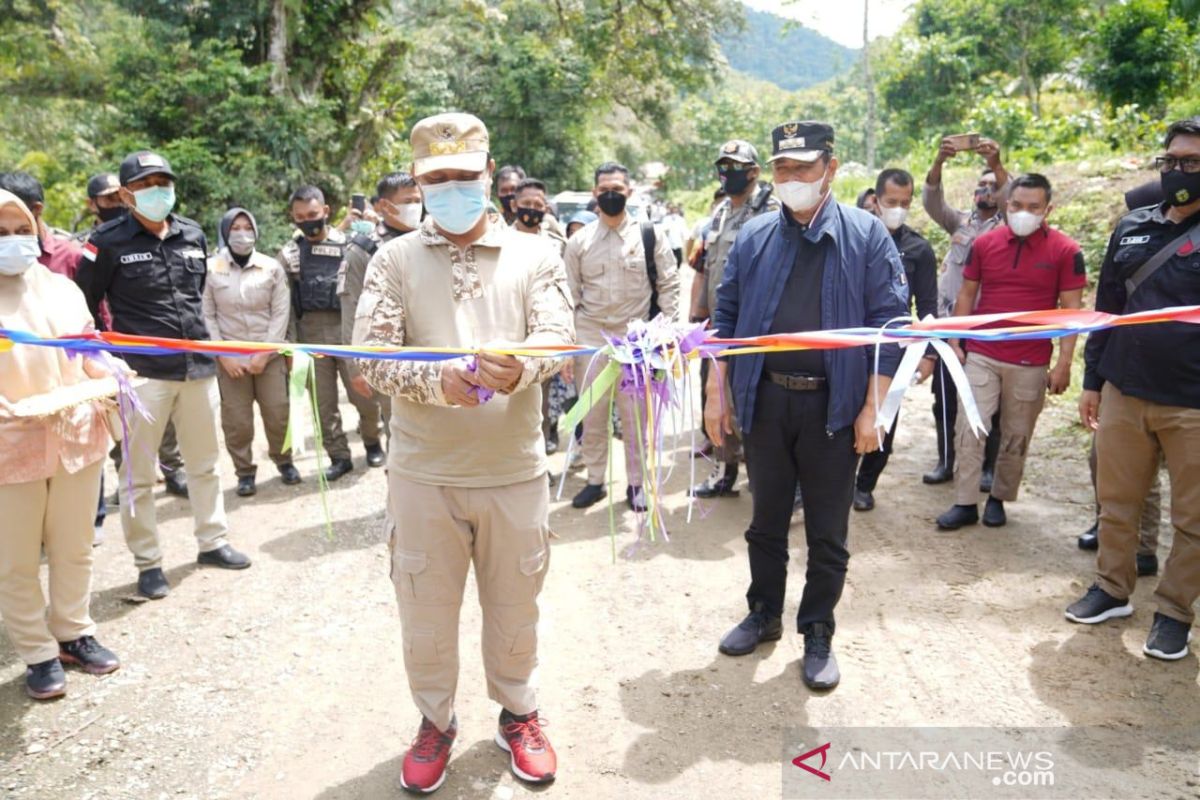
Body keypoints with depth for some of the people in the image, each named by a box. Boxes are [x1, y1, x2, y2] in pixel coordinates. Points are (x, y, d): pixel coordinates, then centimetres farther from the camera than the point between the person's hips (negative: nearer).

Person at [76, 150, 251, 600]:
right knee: (139, 473, 4)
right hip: (142, 372, -5)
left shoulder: (193, 235, 8)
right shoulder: (109, 242, -6)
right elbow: (82, 303, 1)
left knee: (204, 462, 15)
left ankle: (212, 543, 29)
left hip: (198, 366, 5)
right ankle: (148, 563, 16)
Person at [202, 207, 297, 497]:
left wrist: (264, 353, -8)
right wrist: (223, 355, -7)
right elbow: (207, 316, 0)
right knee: (236, 420, 3)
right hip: (229, 358, 0)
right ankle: (245, 472, 19)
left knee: (279, 413, 3)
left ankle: (284, 461, 26)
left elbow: (281, 313, 0)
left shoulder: (272, 267, 2)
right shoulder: (211, 269, 0)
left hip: (269, 355, 1)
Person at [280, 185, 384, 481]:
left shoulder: (346, 244, 1)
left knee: (363, 395, 1)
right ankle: (339, 456, 19)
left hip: (346, 328, -2)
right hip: (310, 331, 2)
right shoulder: (289, 252, 7)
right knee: (323, 401, 6)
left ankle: (372, 442, 27)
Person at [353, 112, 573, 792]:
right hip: (423, 474, 0)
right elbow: (372, 353, -7)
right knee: (426, 609, 13)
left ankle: (518, 715, 39)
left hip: (515, 471, 0)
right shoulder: (395, 260, 3)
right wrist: (437, 381, -26)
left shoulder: (536, 254, 4)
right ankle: (436, 723, 37)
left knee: (515, 606, 15)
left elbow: (558, 336, -9)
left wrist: (520, 367, -32)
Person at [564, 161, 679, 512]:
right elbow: (569, 296, 6)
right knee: (591, 414, 8)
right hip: (590, 335, 2)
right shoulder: (579, 241, 4)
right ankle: (594, 480, 22)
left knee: (635, 414, 4)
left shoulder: (649, 235, 1)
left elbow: (669, 284, 3)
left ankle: (636, 483, 18)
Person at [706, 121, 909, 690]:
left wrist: (872, 409, -9)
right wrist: (716, 392, 3)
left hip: (834, 404, -2)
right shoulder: (754, 236, 6)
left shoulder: (866, 236, -3)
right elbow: (726, 317, 9)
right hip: (764, 399, 3)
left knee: (828, 533, 9)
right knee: (766, 521, 15)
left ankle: (818, 633, 26)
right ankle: (763, 614, 34)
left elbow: (889, 324, -5)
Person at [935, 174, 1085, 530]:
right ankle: (965, 503, 7)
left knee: (1016, 436, 9)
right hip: (980, 356, 1)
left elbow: (1070, 309, -4)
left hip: (1030, 363, -1)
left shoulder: (1065, 250, -5)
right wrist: (955, 343, 4)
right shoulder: (984, 243, 1)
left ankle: (999, 498, 25)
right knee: (969, 430, -1)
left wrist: (1063, 363, -7)